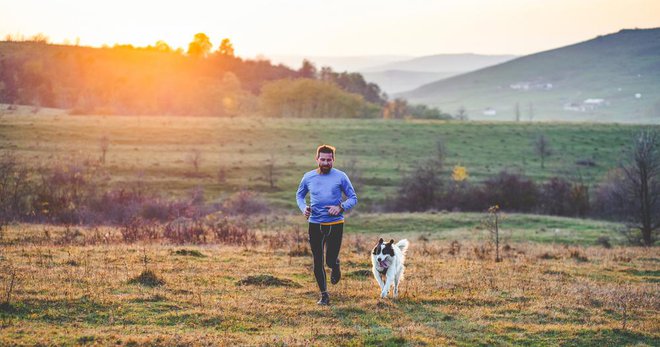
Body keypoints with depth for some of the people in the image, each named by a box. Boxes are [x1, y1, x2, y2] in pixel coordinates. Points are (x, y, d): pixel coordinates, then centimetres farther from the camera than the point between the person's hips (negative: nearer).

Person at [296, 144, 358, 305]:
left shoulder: (340, 177, -4)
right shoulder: (308, 177, 2)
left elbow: (353, 198, 1)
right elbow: (299, 195, 17)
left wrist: (341, 207, -17)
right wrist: (303, 208, -4)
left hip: (335, 224, -2)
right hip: (315, 224, 2)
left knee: (331, 260, -4)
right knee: (318, 263, 3)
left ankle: (335, 267, 34)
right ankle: (324, 295, 17)